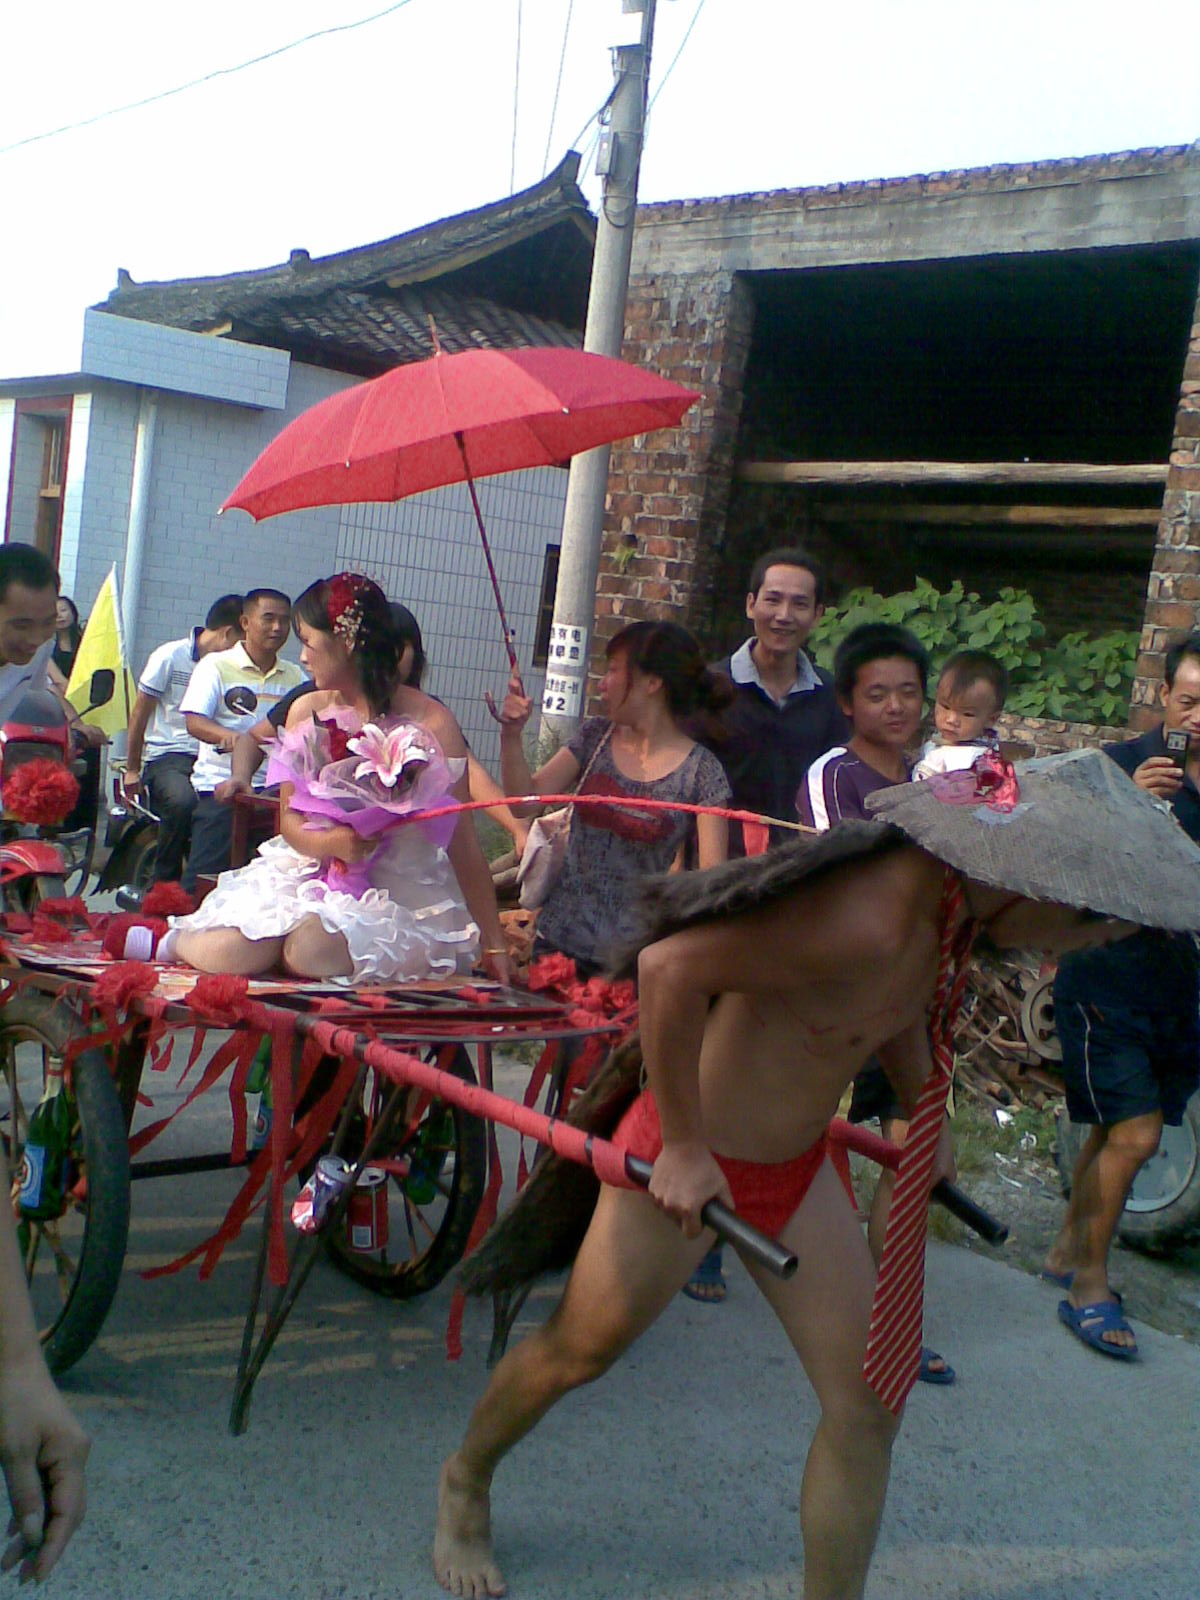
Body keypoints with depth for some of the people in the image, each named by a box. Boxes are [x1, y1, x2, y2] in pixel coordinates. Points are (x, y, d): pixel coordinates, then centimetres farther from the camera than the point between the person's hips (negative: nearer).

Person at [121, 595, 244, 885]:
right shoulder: (170, 656, 2)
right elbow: (140, 714, 7)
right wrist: (132, 769, 9)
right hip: (167, 755, -3)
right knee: (183, 802, -36)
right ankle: (163, 883, -16)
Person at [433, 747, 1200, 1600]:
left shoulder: (940, 897, -6)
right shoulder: (868, 919, -35)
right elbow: (670, 967, -35)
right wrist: (684, 1148, -26)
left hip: (797, 1162, 8)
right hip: (692, 1162, -8)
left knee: (867, 1401, 7)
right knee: (577, 1351, 13)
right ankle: (465, 1484, 43)